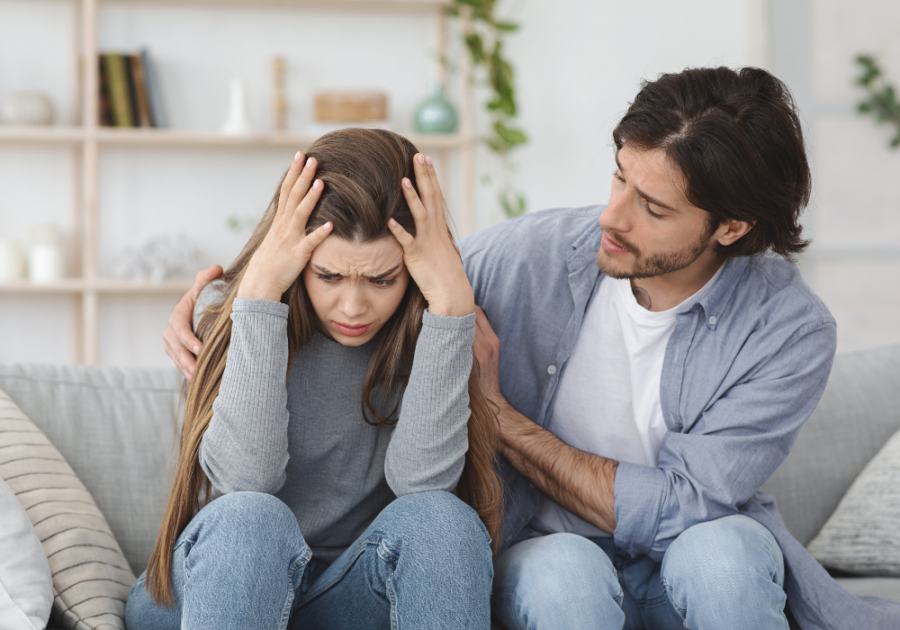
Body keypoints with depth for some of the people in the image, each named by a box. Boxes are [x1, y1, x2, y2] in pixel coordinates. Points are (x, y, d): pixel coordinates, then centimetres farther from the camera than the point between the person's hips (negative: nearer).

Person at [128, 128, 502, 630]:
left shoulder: (421, 329, -6)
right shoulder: (230, 311, -7)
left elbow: (422, 480, -23)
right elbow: (245, 481, -23)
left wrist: (451, 299, -26)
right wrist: (259, 292, -26)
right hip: (225, 584, -1)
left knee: (438, 518, -28)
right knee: (250, 518, -33)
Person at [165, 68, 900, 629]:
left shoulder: (791, 331, -17)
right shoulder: (530, 255, -12)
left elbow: (676, 509, -21)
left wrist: (496, 412, -21)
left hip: (703, 570, 0)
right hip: (549, 553, 1)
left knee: (720, 550, -36)